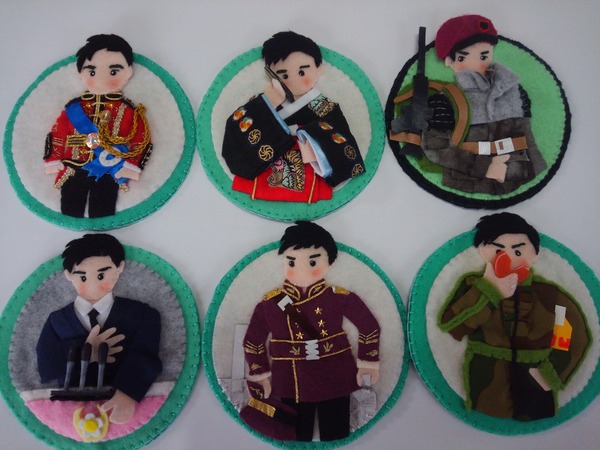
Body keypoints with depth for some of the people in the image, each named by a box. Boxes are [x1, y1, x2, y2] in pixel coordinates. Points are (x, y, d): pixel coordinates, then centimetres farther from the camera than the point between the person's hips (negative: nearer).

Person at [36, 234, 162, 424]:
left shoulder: (140, 313, 4)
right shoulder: (57, 320, 12)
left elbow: (144, 357, -12)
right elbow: (46, 369, 3)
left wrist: (126, 392, -29)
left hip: (120, 405, -1)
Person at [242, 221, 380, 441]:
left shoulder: (340, 298, -10)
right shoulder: (270, 304, -11)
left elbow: (369, 326, 4)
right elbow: (253, 341, 2)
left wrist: (367, 362, 6)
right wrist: (260, 375, 5)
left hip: (336, 381, 0)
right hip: (291, 384, 0)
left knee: (335, 437, 15)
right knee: (296, 438, 15)